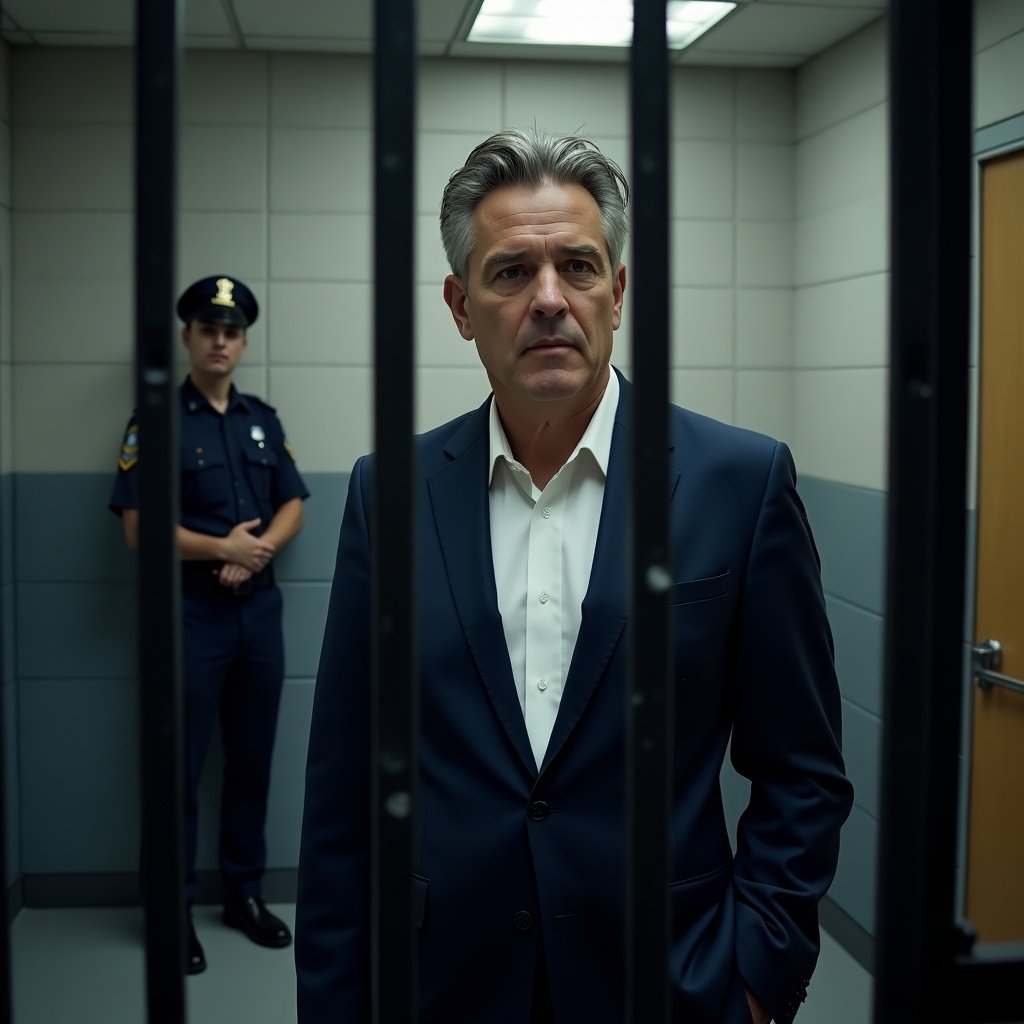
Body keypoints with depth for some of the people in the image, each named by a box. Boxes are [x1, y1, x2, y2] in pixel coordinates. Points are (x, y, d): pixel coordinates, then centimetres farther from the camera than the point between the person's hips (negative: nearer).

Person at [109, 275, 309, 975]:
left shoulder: (263, 420, 11)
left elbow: (293, 506, 9)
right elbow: (139, 528, -10)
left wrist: (257, 550, -10)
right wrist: (222, 548, -15)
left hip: (259, 608, 5)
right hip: (189, 613, -5)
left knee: (253, 759, 11)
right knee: (182, 765, 2)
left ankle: (245, 892, 24)